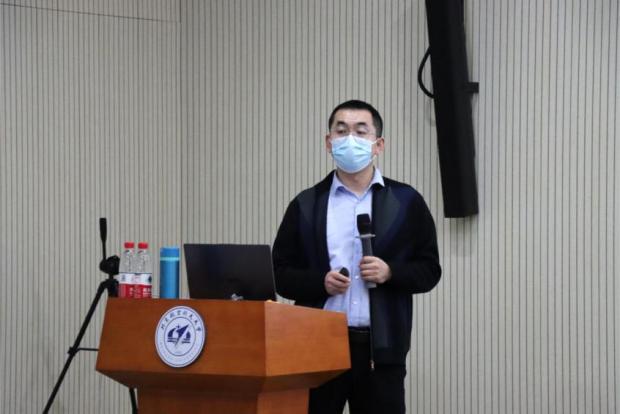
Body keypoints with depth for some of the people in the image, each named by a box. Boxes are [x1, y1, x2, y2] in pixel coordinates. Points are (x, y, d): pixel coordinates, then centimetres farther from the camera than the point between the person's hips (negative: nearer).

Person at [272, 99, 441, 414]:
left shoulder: (406, 203, 6)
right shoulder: (306, 205, 8)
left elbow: (429, 270, 6)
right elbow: (280, 273, 7)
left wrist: (390, 272, -13)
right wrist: (320, 281, -11)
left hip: (380, 348, 0)